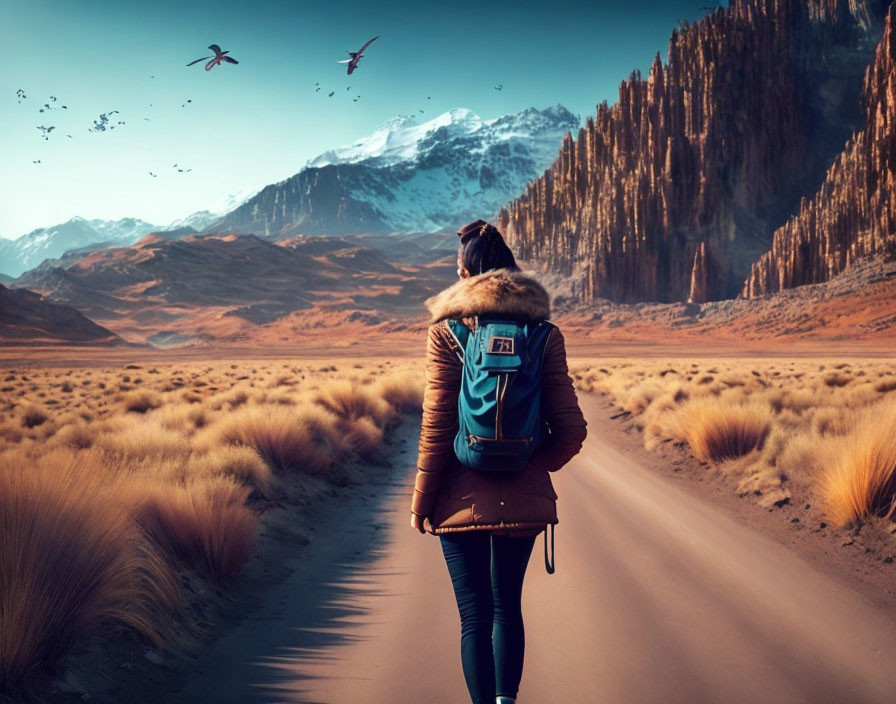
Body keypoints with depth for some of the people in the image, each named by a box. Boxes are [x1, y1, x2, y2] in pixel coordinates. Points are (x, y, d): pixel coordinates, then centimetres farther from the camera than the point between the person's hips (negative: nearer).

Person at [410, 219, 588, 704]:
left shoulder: (447, 332, -8)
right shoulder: (544, 333, -2)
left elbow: (436, 427, -8)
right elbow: (571, 429, -4)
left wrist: (421, 500, 1)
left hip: (463, 497, -2)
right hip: (523, 498, 3)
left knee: (475, 614, 5)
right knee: (507, 605, 20)